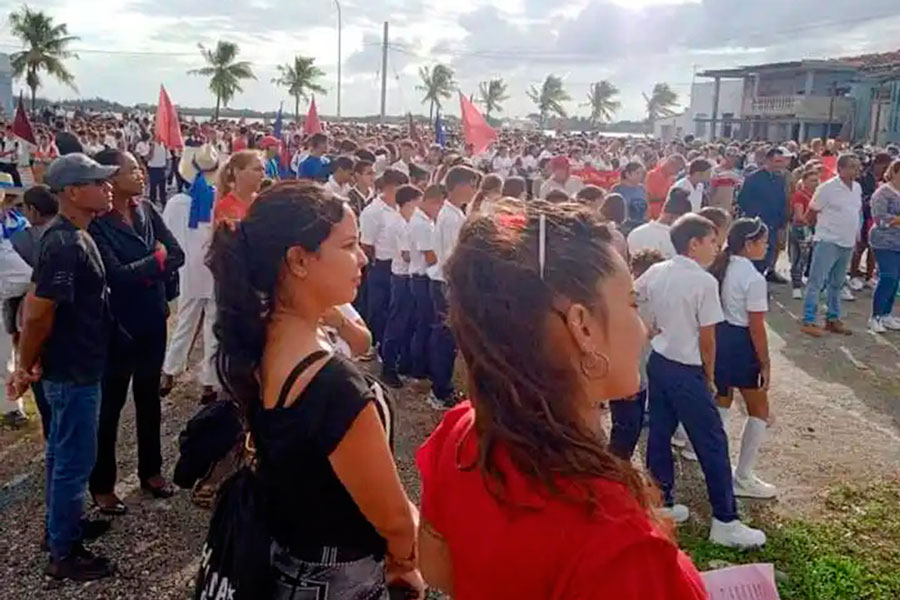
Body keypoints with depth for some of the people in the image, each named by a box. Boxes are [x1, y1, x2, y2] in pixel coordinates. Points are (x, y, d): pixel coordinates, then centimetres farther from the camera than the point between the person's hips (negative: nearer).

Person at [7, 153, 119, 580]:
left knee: (62, 453, 22)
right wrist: (26, 368, -10)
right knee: (76, 460, 2)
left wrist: (30, 365, 15)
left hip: (70, 368, 10)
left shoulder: (72, 236, 6)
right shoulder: (66, 245, -25)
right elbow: (38, 314, -24)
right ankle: (64, 554, 16)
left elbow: (37, 306, 13)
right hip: (74, 371, -10)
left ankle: (61, 526, 39)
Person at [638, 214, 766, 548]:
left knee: (659, 434, 15)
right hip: (686, 371, -7)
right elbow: (707, 339, -14)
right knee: (713, 444, 3)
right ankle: (725, 522, 10)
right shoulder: (705, 282, -17)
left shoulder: (657, 271, 1)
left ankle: (661, 503, 27)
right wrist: (709, 376, 0)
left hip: (658, 361, 7)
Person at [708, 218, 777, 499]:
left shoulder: (721, 268, 3)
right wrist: (765, 364, -10)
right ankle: (742, 478, 14)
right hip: (741, 344, -8)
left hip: (720, 338, 8)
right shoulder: (754, 279, -21)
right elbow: (756, 328, -19)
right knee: (759, 411, 8)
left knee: (722, 400, 25)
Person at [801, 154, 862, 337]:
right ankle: (808, 321, 0)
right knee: (816, 283, -4)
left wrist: (855, 234, 13)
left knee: (836, 284, 16)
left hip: (847, 243, 7)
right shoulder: (827, 188, -14)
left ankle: (833, 319, 26)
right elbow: (812, 211, -7)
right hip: (828, 241, -7)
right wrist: (825, 226, 5)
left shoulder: (857, 188, 7)